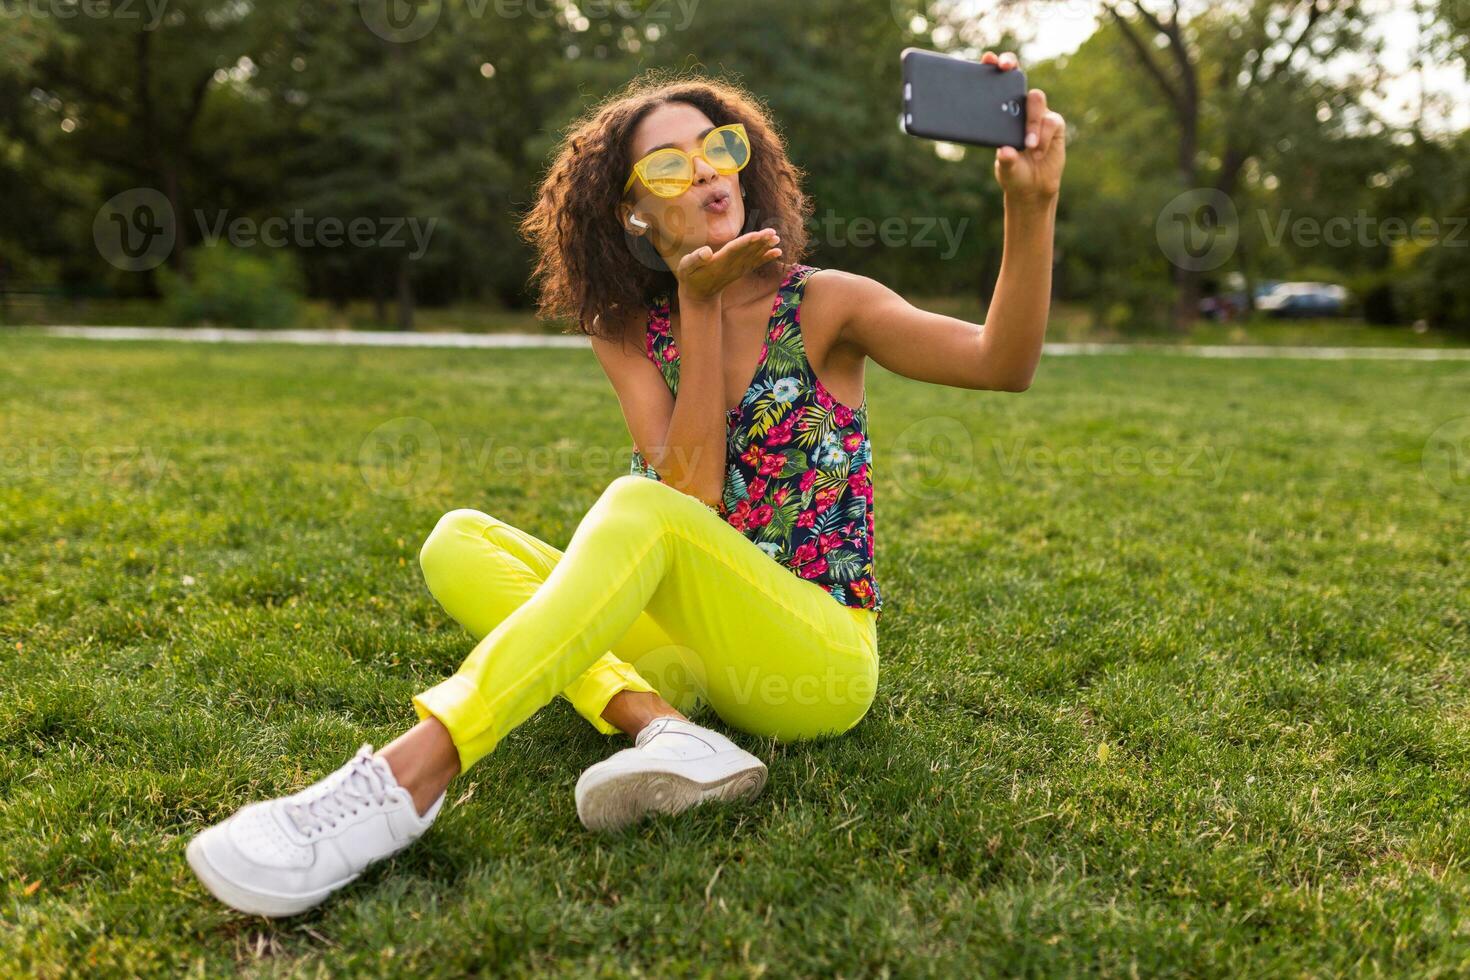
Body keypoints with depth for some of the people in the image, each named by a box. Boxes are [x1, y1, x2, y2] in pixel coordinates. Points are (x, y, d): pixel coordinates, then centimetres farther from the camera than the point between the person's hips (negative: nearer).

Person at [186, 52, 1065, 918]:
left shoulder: (824, 305, -3)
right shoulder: (631, 332, 5)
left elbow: (1002, 363, -18)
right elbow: (693, 491, -11)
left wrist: (1033, 206, -33)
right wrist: (699, 304, -15)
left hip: (820, 660, -4)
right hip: (698, 650, 4)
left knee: (637, 511, -31)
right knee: (461, 542, -10)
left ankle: (409, 777, -42)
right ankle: (663, 727, -32)